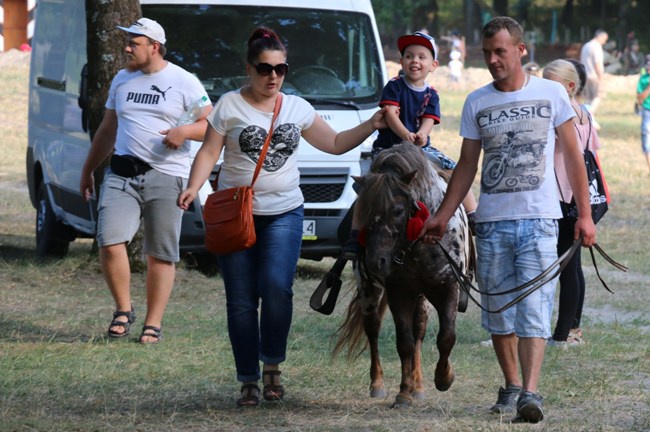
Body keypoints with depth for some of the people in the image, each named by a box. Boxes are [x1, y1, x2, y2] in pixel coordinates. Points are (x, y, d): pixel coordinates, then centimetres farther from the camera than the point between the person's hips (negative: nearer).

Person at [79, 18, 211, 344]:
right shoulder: (122, 80, 15)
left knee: (160, 255, 0)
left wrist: (185, 131, -19)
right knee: (110, 243, -13)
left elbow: (212, 126, 0)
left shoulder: (184, 83, 1)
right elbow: (107, 130, 24)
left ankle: (153, 324, 8)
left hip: (166, 178, -3)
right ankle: (123, 310, 5)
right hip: (122, 174, 3)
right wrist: (88, 170, 24)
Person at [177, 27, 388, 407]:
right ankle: (249, 381, 6)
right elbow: (209, 153, -2)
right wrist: (193, 188, -17)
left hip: (284, 213, 1)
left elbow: (335, 144, 18)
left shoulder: (298, 108, 11)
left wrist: (370, 126, 6)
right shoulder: (230, 106, 2)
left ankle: (272, 365, -1)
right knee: (242, 301, -2)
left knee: (277, 288, -18)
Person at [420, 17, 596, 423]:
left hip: (539, 221, -3)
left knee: (534, 309, -12)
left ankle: (531, 392, -19)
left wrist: (585, 215, 3)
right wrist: (442, 216, 7)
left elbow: (573, 156, 7)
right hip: (492, 221, 3)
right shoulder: (476, 103, 8)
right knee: (498, 311, 5)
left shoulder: (552, 93, 3)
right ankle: (511, 386, 18)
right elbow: (467, 166, 14)